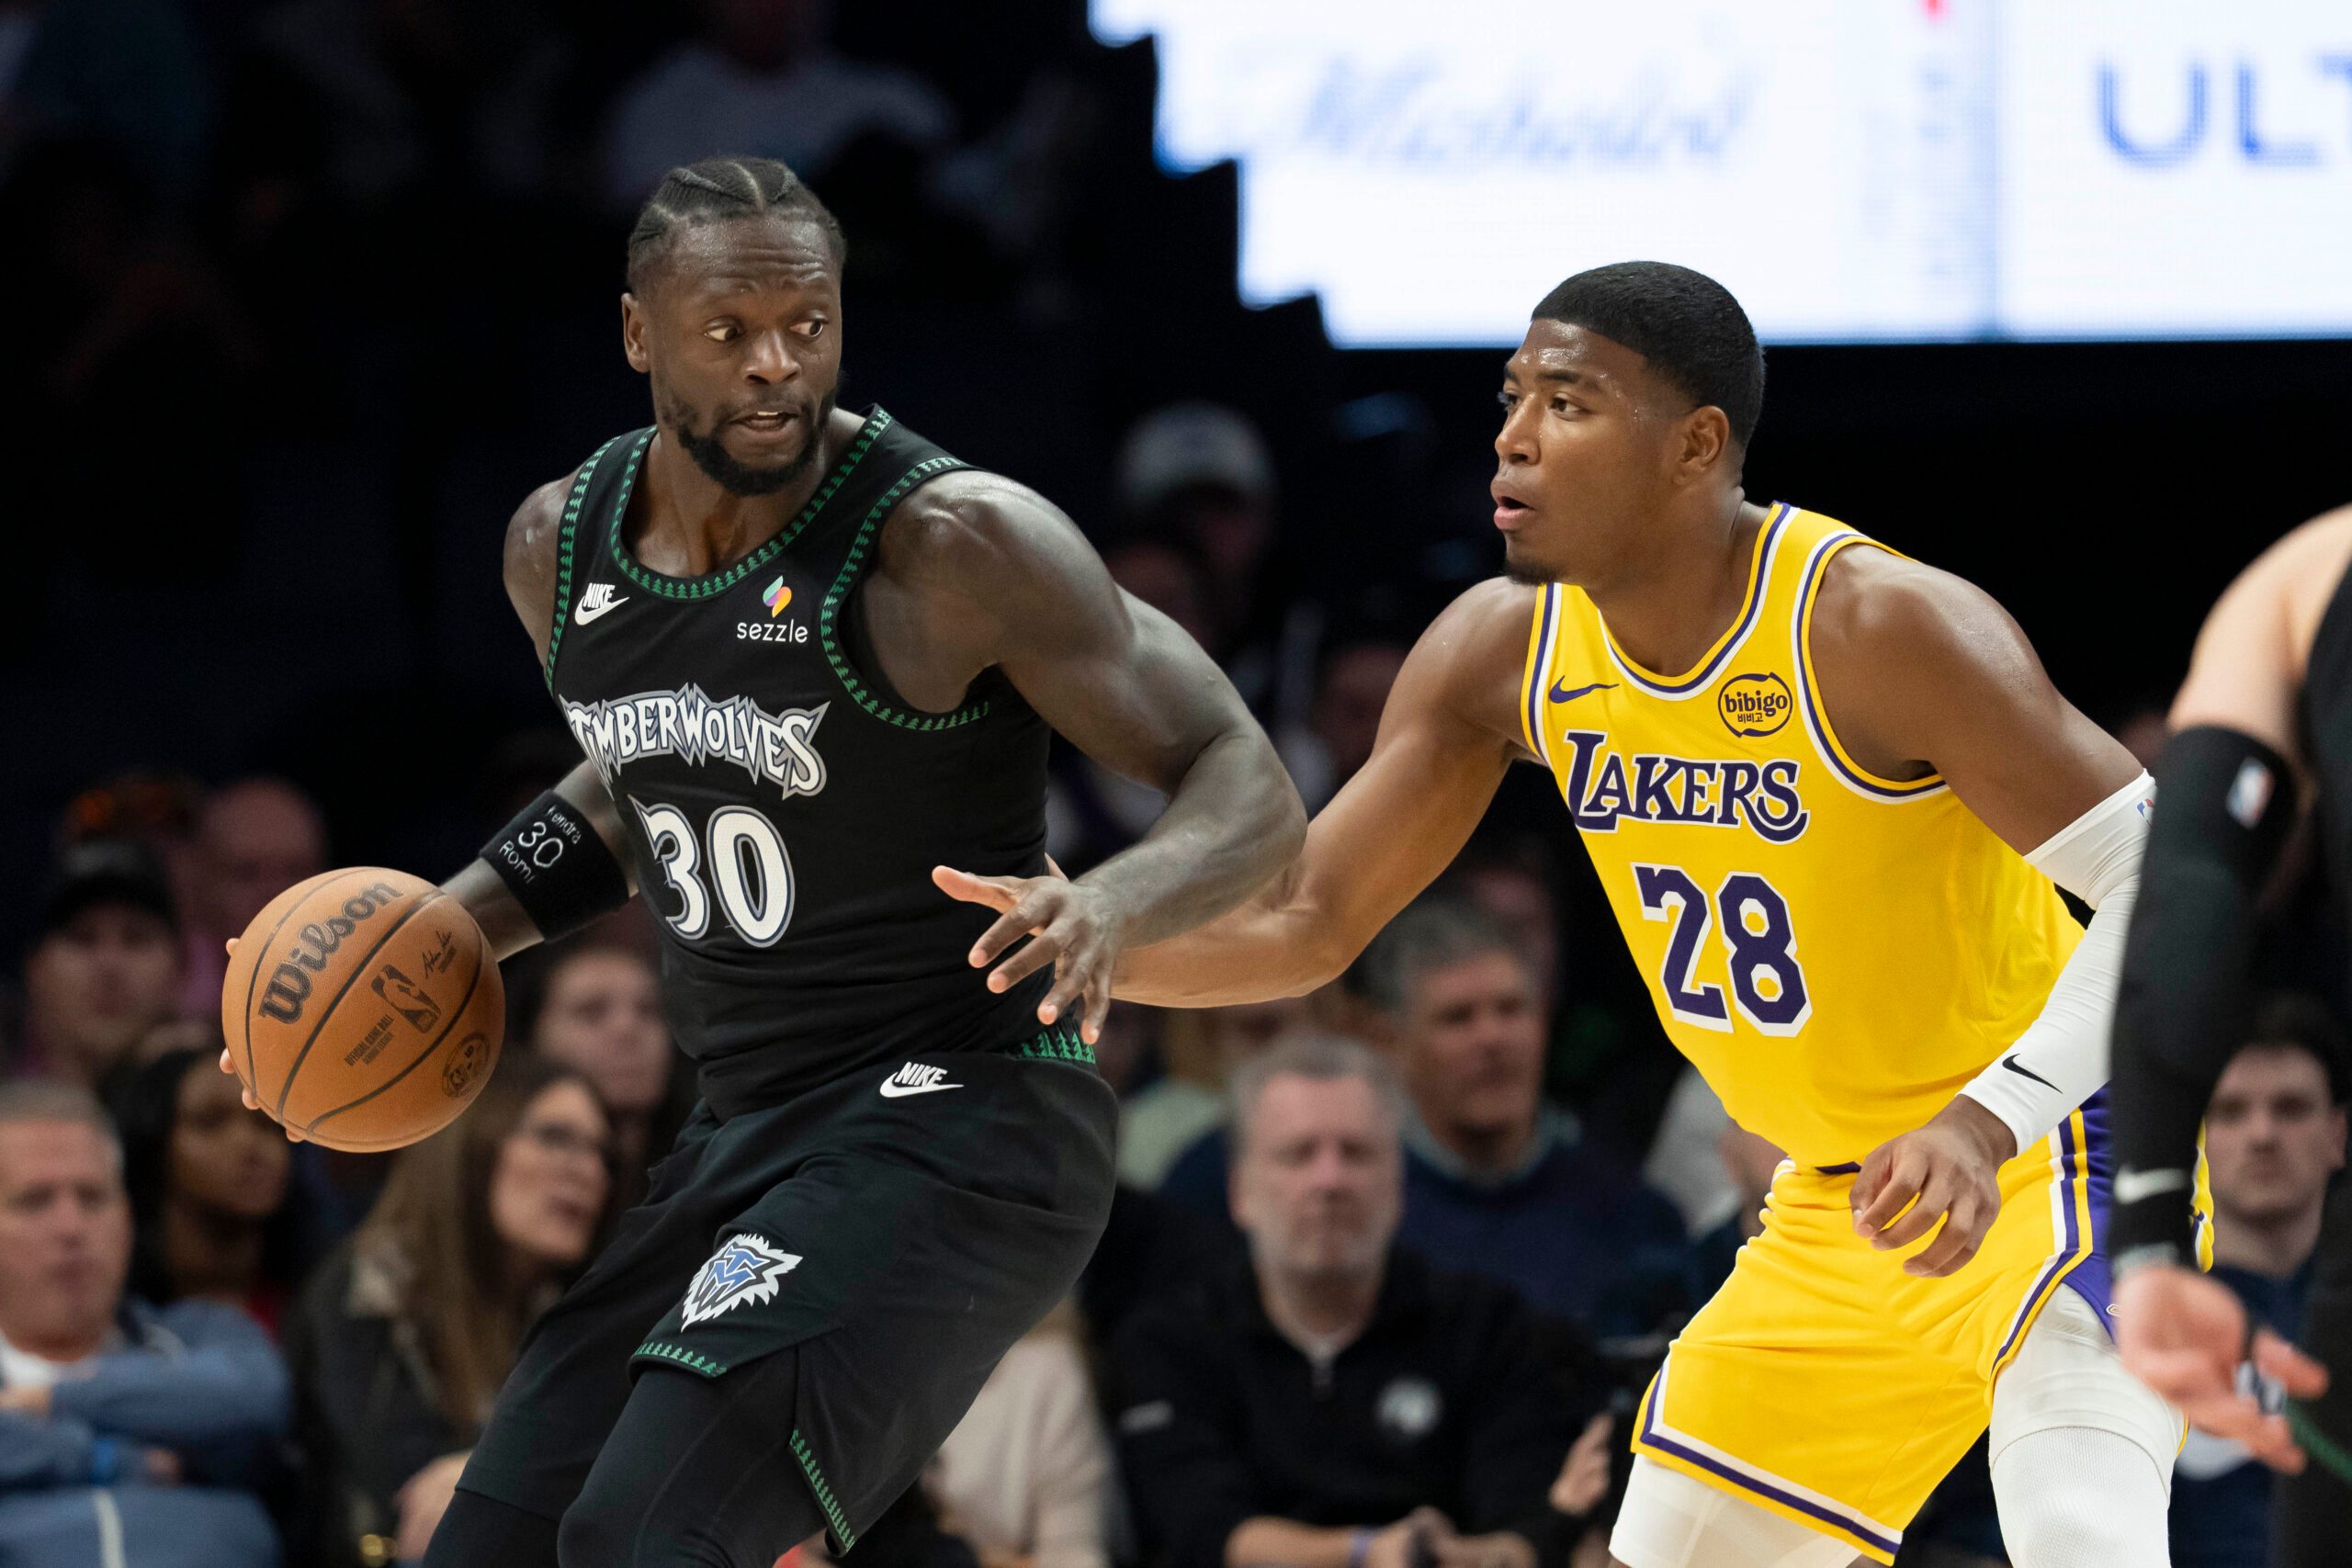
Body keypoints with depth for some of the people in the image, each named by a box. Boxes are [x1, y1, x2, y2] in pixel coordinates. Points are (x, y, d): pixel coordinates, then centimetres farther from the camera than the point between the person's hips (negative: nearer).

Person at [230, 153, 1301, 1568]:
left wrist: (1114, 904, -36)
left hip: (958, 1127, -8)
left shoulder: (956, 543, -16)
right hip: (748, 1135, 8)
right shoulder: (562, 548, 5)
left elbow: (1250, 795, -15)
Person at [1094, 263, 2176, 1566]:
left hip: (2051, 1159, -7)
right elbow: (1307, 923, 1)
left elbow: (2172, 885, -28)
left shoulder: (1877, 626, -25)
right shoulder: (1504, 651, -5)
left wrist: (1988, 1122, -40)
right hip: (1841, 1207, 7)